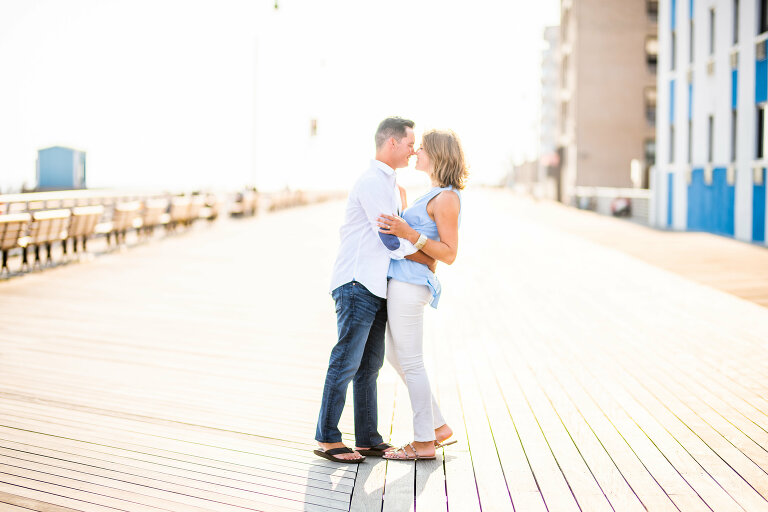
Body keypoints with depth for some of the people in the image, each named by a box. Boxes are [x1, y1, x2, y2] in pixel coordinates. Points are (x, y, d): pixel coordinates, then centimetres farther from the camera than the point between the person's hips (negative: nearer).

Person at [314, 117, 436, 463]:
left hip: (375, 288, 10)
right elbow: (393, 242, -15)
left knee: (370, 364, 11)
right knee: (346, 362, -5)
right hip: (357, 285, -10)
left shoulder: (388, 182, 20)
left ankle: (368, 440, 17)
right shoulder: (372, 181, -13)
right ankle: (326, 438, 4)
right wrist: (429, 261, -1)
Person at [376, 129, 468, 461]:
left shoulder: (446, 198, -12)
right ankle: (438, 427, 26)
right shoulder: (436, 194, 17)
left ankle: (424, 442, 12)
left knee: (410, 363, -1)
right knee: (395, 357, 17)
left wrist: (409, 233, -23)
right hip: (401, 280, 10)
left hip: (411, 283, -10)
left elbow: (449, 254, -15)